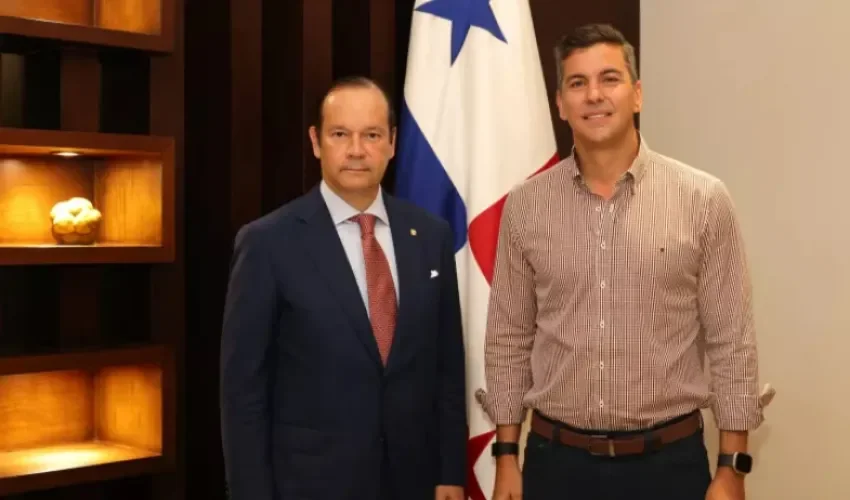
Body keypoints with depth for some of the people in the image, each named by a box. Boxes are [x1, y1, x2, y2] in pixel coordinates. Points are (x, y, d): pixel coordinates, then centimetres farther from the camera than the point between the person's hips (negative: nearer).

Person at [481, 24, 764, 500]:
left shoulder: (705, 200, -5)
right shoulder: (524, 206, 0)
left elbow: (732, 343, -3)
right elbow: (508, 340, 4)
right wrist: (507, 457, 3)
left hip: (669, 459, -1)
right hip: (555, 459, 2)